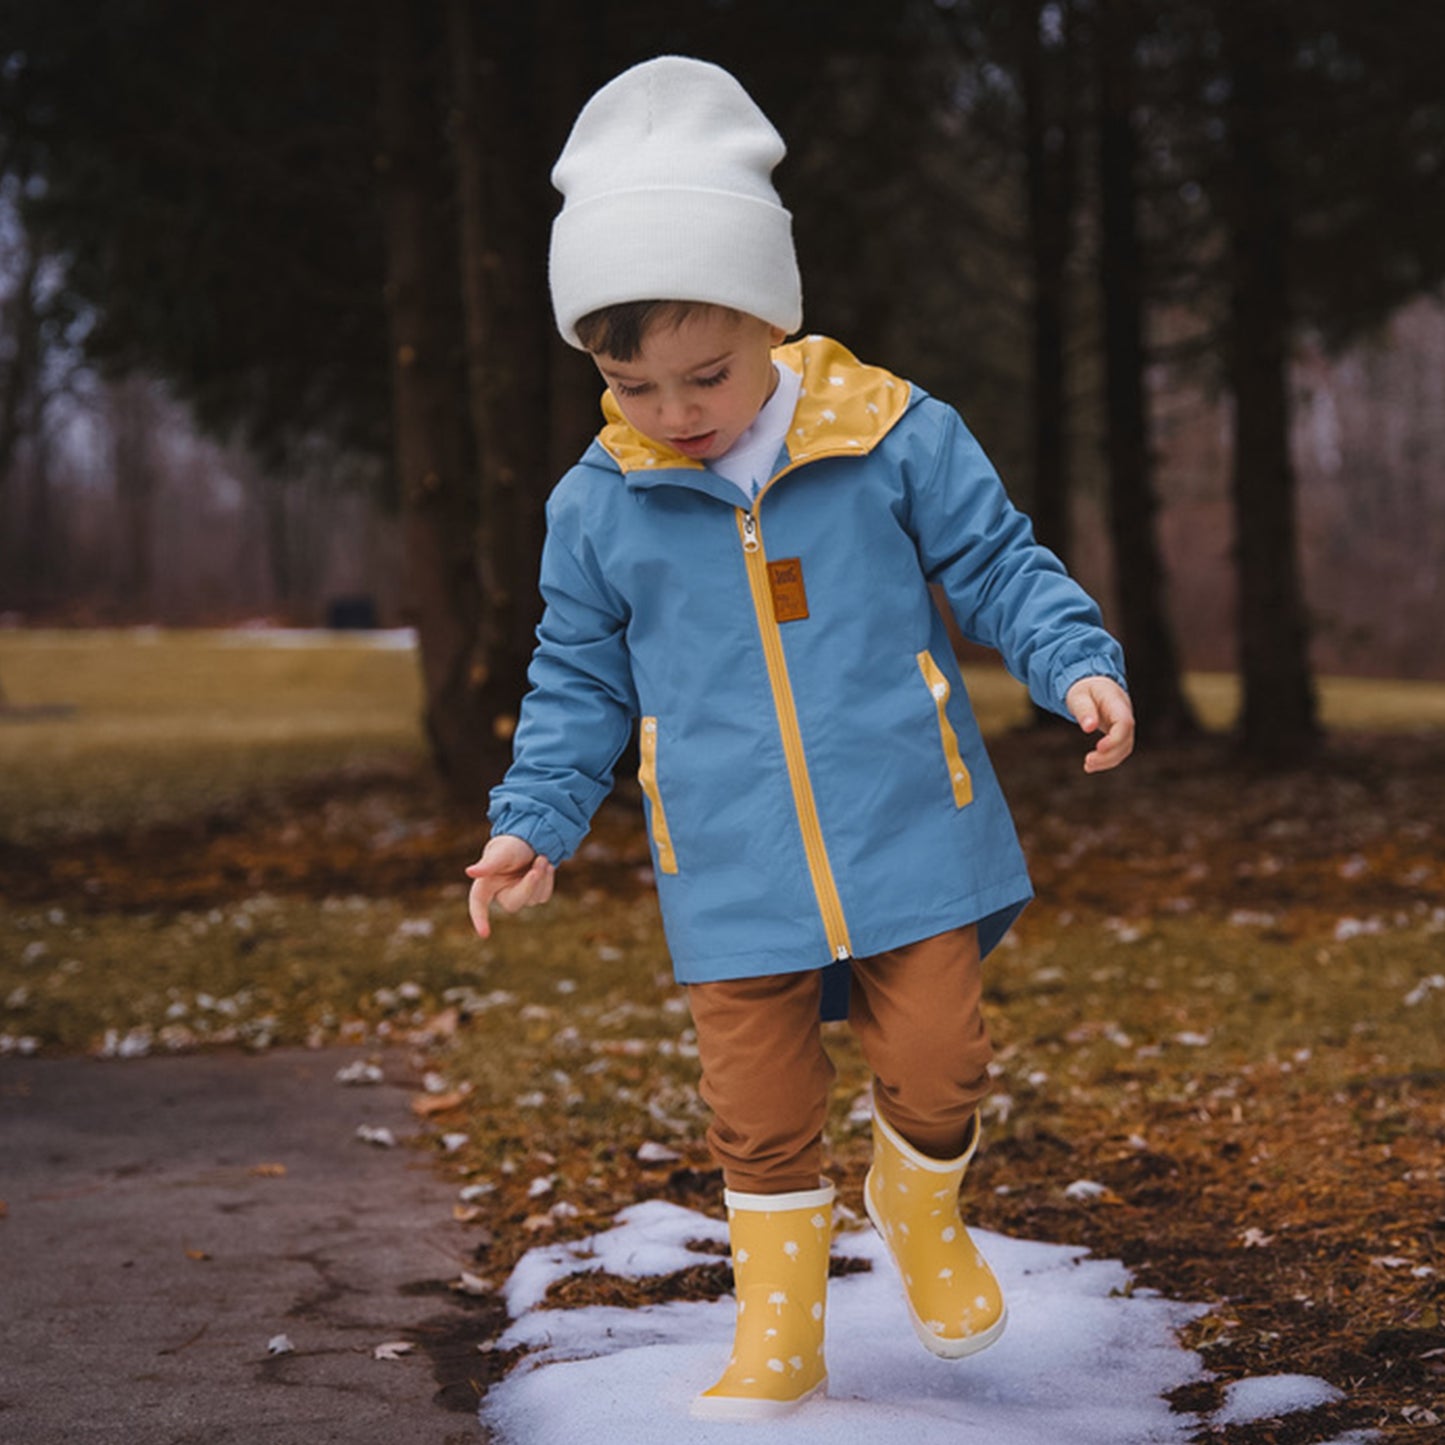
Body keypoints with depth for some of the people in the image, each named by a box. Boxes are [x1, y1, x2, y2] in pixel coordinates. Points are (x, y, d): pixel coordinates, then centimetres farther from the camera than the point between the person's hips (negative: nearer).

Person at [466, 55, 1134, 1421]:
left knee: (937, 1063, 1)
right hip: (733, 877, 1)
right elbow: (578, 681, 10)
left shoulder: (895, 439, -6)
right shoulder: (599, 503, -1)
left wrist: (1078, 663, -13)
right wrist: (534, 819, 4)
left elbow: (999, 566, 3)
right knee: (758, 1112, 6)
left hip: (910, 838, -1)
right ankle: (779, 1329, 24)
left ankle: (919, 1207, 34)